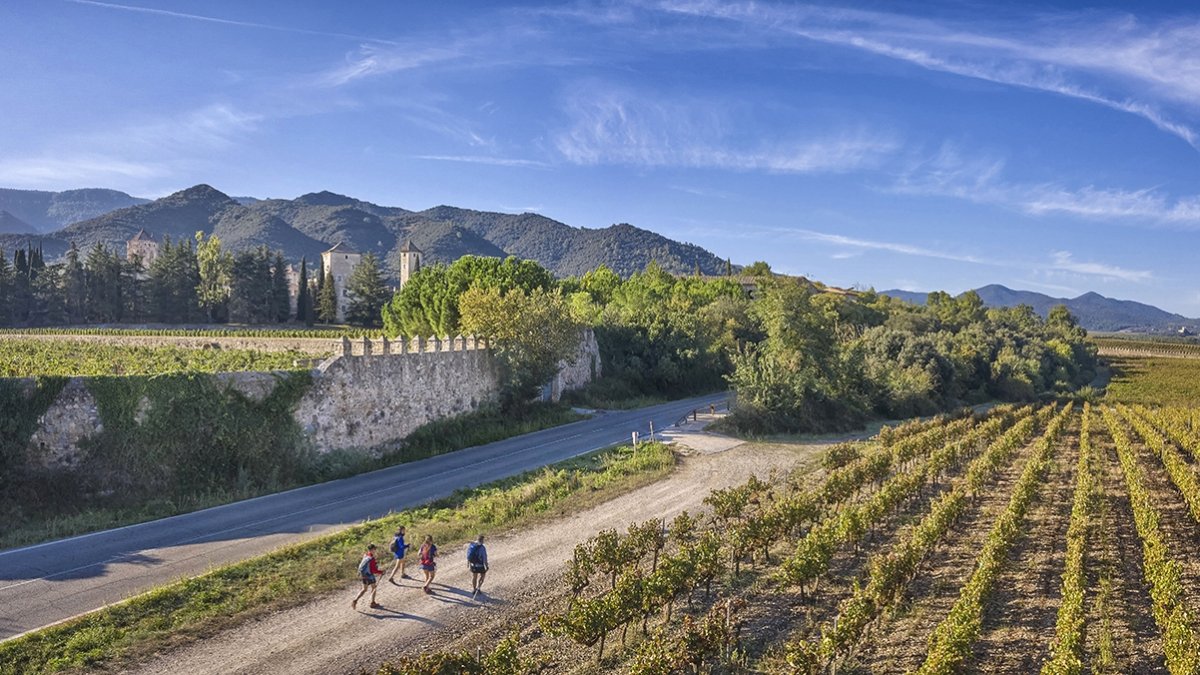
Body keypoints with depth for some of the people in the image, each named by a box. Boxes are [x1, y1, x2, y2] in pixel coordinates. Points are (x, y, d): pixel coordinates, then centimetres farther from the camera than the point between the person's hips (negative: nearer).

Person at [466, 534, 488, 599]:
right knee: (482, 575, 21)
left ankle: (474, 590, 34)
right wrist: (486, 567, -6)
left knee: (474, 577, 22)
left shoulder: (470, 545, -8)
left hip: (472, 564, 5)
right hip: (480, 565, -5)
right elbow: (485, 558, -19)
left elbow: (468, 555, 4)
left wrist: (468, 563, 17)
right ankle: (478, 588, 17)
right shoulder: (482, 547, -25)